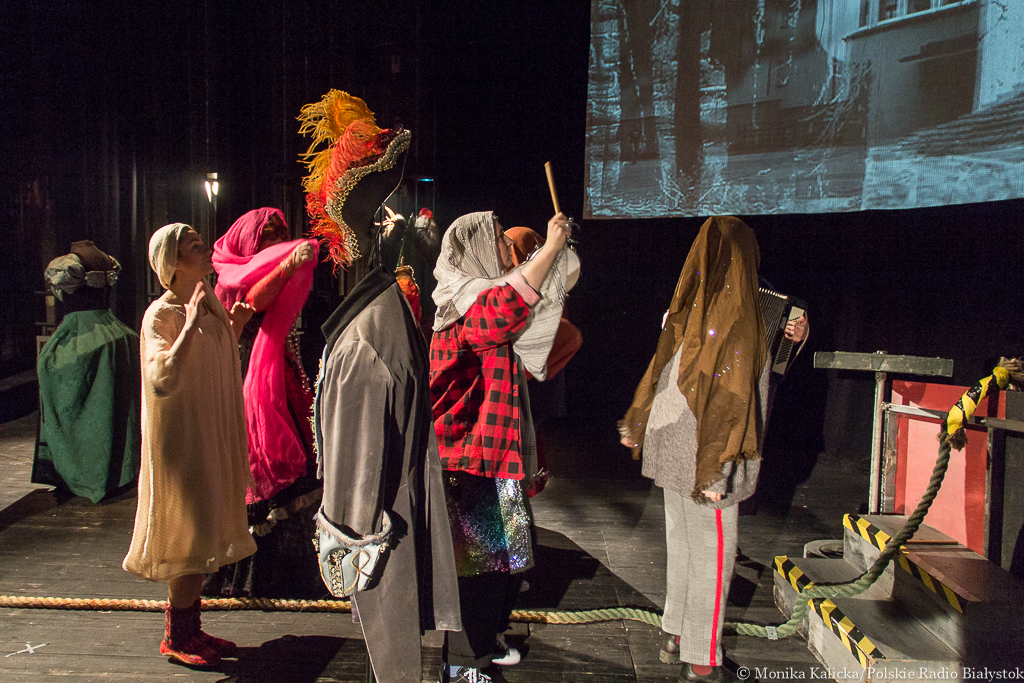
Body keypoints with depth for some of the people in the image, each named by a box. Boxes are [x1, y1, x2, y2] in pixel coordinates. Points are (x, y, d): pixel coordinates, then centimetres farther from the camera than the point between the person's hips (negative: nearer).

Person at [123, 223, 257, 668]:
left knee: (203, 533, 14)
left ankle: (190, 629, 27)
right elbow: (162, 381, -32)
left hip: (210, 438, 9)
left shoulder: (207, 305, 9)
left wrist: (233, 327, 7)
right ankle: (175, 638, 16)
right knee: (188, 538, -1)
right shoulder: (162, 315, -17)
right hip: (180, 440, -9)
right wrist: (191, 324, -32)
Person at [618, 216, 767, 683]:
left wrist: (636, 425, 22)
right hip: (703, 451, -8)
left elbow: (661, 369, 13)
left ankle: (680, 626, 35)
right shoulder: (736, 315, -17)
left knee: (682, 540, 20)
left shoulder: (687, 307, 5)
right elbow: (730, 394, -20)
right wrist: (717, 467, -20)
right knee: (712, 551, 3)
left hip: (672, 442, 8)